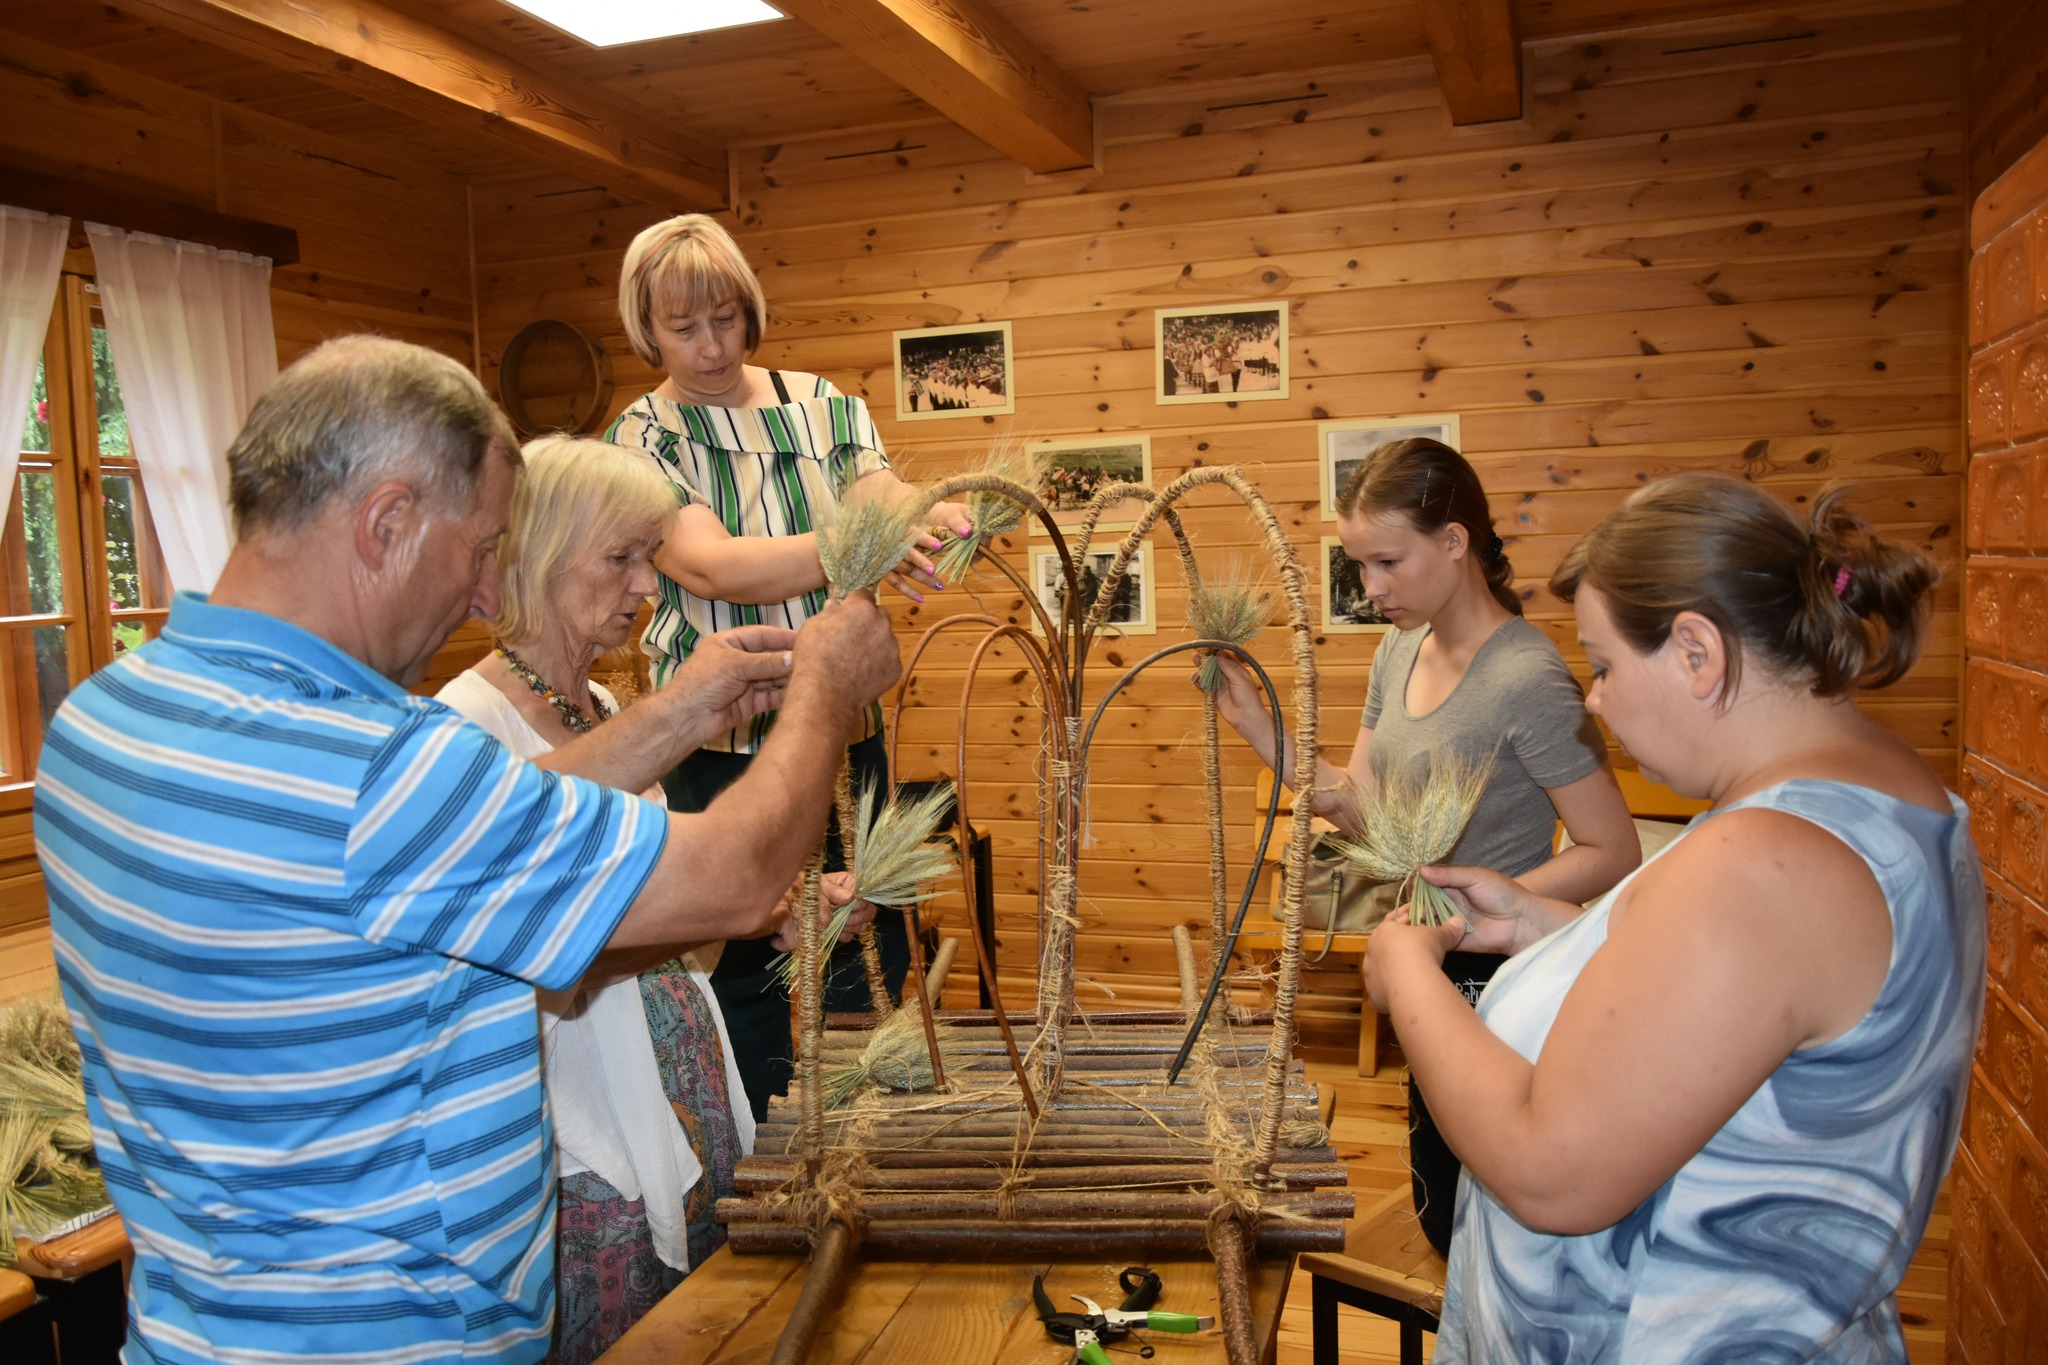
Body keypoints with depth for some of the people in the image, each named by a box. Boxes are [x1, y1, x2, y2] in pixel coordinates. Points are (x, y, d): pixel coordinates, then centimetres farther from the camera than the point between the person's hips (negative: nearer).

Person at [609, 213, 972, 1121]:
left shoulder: (821, 404, 9)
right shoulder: (642, 437, -3)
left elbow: (883, 491, -6)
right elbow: (709, 566, -20)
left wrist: (924, 512, -32)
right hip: (724, 746, -3)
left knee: (873, 961, 12)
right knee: (745, 976, 5)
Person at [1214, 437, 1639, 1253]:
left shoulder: (1527, 681, -23)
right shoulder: (1401, 649, 3)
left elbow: (1614, 854, -21)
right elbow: (1360, 802, 4)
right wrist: (1259, 728, -7)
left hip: (1494, 984, -8)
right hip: (1431, 980, 8)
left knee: (1464, 1227, 7)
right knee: (1443, 1221, 22)